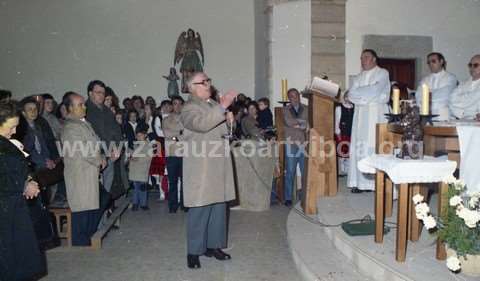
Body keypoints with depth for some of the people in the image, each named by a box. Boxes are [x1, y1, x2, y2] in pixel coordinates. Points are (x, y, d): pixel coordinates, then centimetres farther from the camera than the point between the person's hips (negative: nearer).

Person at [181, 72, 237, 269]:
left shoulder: (214, 104, 17)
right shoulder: (189, 108, -7)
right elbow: (201, 124, -28)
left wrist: (228, 119, 7)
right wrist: (223, 107, -32)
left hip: (219, 165, 8)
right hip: (201, 168, -7)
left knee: (219, 207, 10)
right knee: (199, 209, -4)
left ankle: (213, 246, 22)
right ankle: (194, 252, 7)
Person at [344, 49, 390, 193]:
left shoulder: (382, 73, 2)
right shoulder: (359, 77, 21)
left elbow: (374, 90, -14)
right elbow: (349, 95, 14)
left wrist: (351, 94, -7)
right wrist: (348, 99, -11)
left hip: (376, 113, -5)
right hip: (360, 114, 6)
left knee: (375, 145, -10)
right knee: (359, 146, 0)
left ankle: (377, 182, -6)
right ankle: (360, 182, 2)